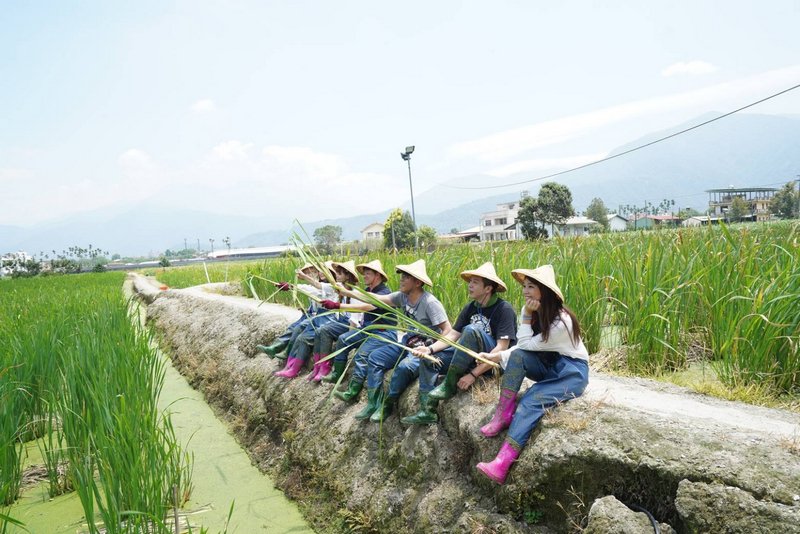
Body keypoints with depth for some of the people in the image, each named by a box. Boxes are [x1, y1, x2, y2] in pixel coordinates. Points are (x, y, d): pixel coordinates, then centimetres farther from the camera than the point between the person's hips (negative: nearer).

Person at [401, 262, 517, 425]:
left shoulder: (504, 309, -17)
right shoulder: (471, 307, 5)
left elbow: (502, 348, -23)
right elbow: (453, 335, 2)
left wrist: (474, 374, -27)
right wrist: (430, 349, -16)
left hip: (494, 361, -7)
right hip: (471, 357, 8)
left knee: (471, 329, -33)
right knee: (428, 358, -5)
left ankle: (449, 385, -22)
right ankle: (427, 411, -9)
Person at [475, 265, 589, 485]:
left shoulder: (561, 321, -24)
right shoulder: (533, 312, -2)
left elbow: (527, 344, -18)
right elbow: (522, 347, 1)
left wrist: (527, 316, -19)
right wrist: (497, 356, -13)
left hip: (572, 372, -7)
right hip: (548, 365, 7)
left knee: (531, 400, -30)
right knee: (518, 355, -24)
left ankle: (503, 463, -40)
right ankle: (504, 415, -21)